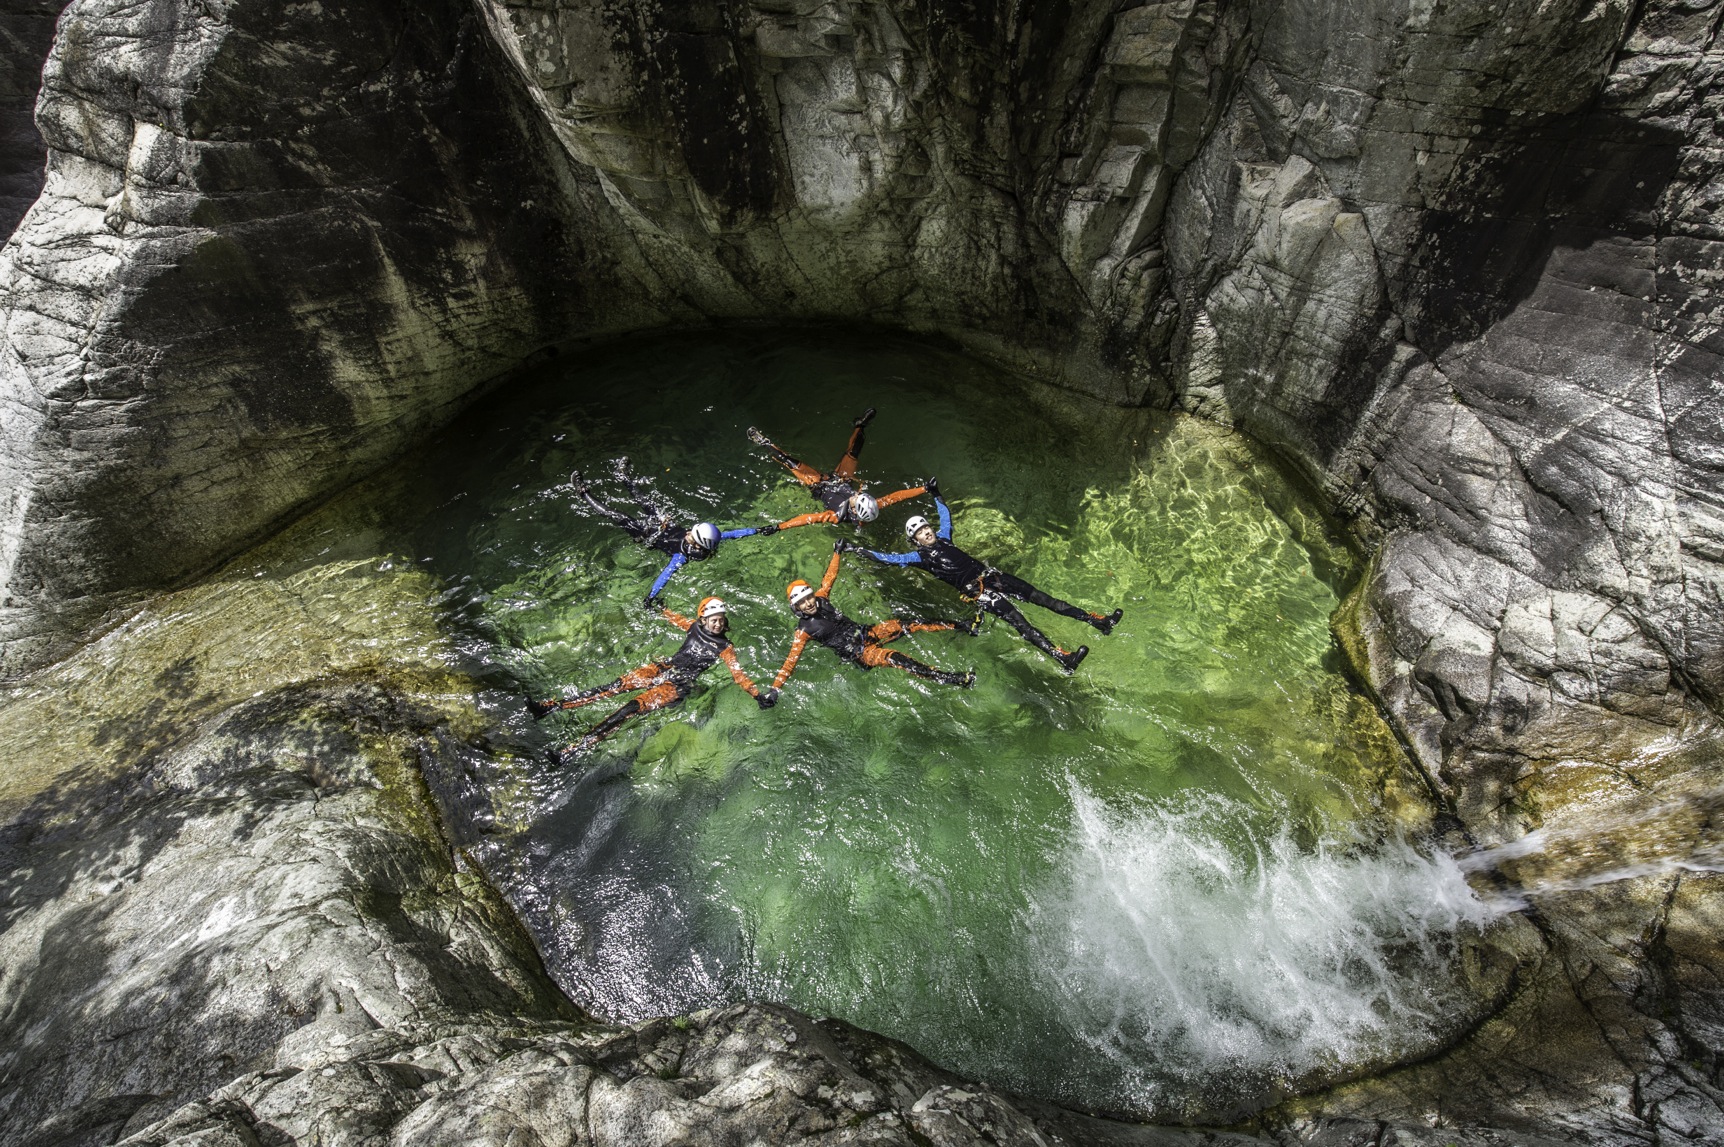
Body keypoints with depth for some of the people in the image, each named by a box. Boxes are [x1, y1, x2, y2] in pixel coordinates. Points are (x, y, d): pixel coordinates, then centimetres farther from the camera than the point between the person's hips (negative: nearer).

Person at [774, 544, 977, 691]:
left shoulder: (821, 599, 2)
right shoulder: (804, 630, -13)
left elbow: (828, 578, 16)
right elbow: (791, 661, -15)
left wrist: (837, 553, 22)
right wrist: (775, 688, -24)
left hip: (866, 633, 7)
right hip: (858, 654, -7)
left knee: (905, 625, -8)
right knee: (892, 657, -31)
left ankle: (960, 626, -5)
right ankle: (950, 679, -40)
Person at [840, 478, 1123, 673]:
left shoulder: (943, 538, 22)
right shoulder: (920, 556, 5)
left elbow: (946, 514, 37)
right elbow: (889, 558, 0)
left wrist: (935, 495, 39)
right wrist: (857, 548, -2)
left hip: (987, 574, 7)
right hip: (974, 590, -7)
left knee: (1036, 595, -4)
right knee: (1015, 617, -24)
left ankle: (1098, 621, -6)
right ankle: (1063, 658, -38)